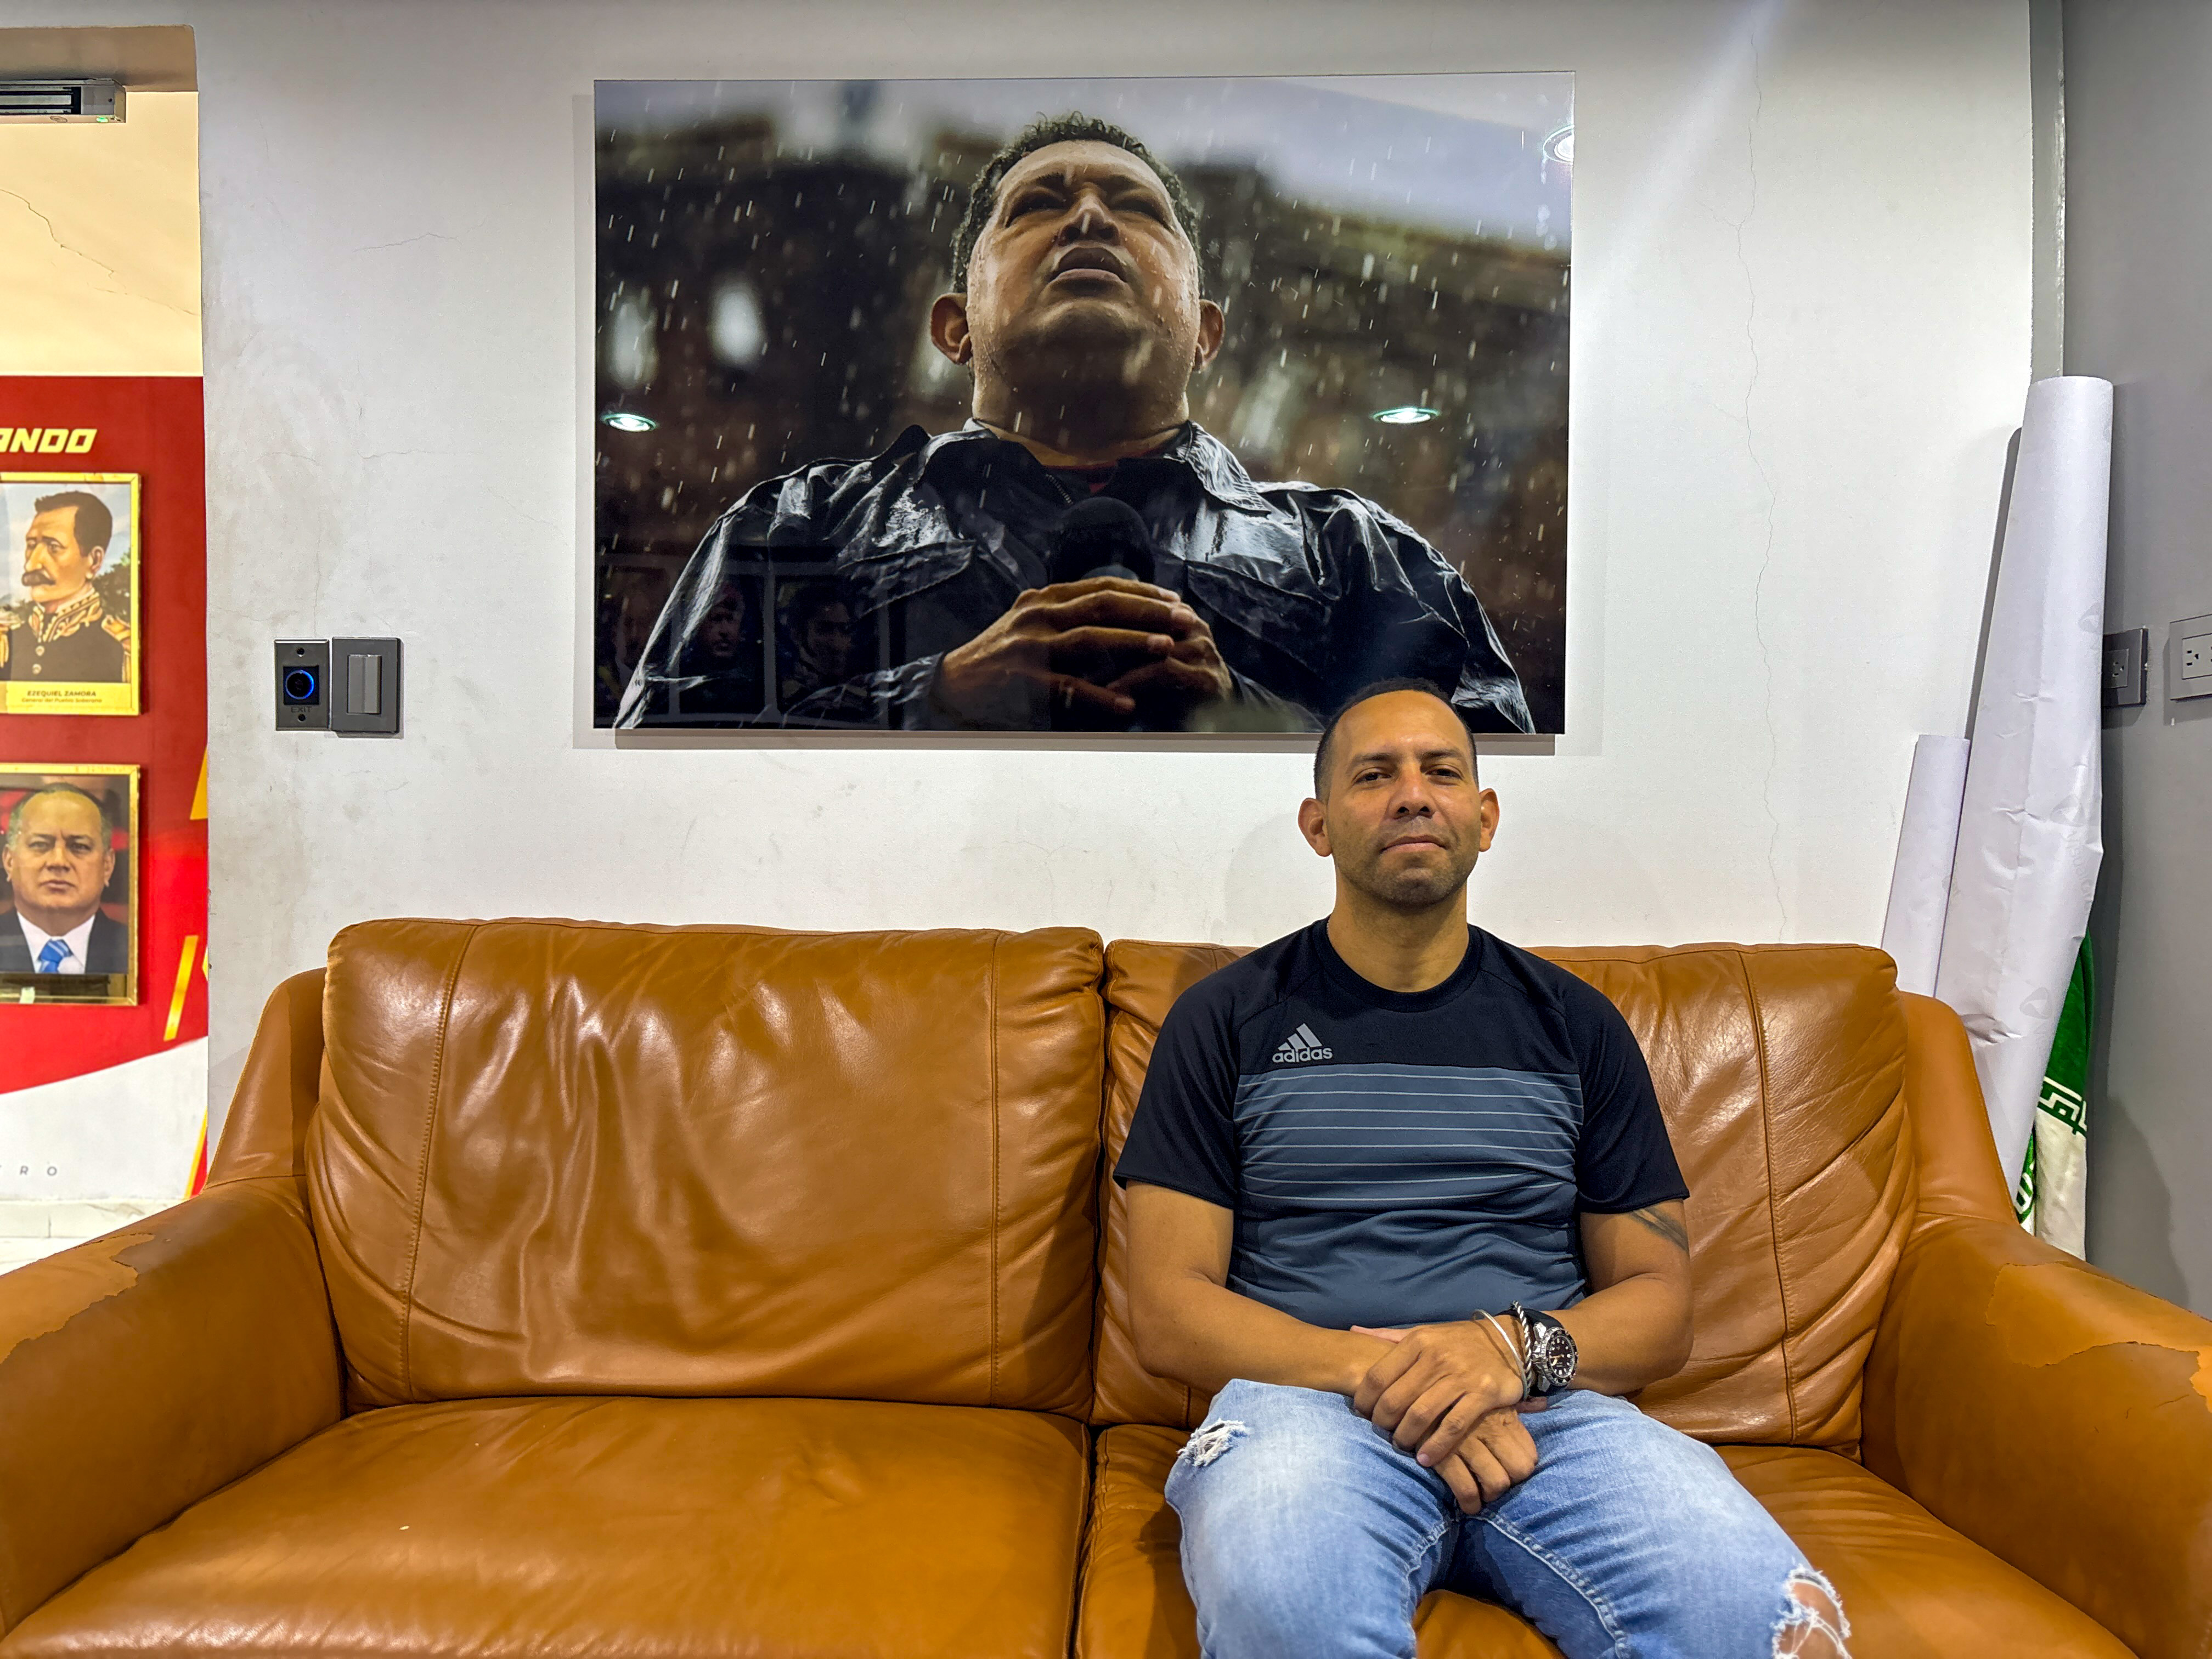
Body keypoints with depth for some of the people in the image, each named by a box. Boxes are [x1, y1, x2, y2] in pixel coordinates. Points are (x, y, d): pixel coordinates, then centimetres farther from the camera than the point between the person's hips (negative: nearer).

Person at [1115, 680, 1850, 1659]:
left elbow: (1659, 1300, 14)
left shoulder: (1576, 1026, 15)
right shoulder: (1229, 1020, 8)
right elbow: (1168, 1312, 2)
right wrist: (1381, 1373, -13)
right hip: (1307, 1399, -2)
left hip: (1548, 1406, 3)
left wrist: (1520, 1347, -9)